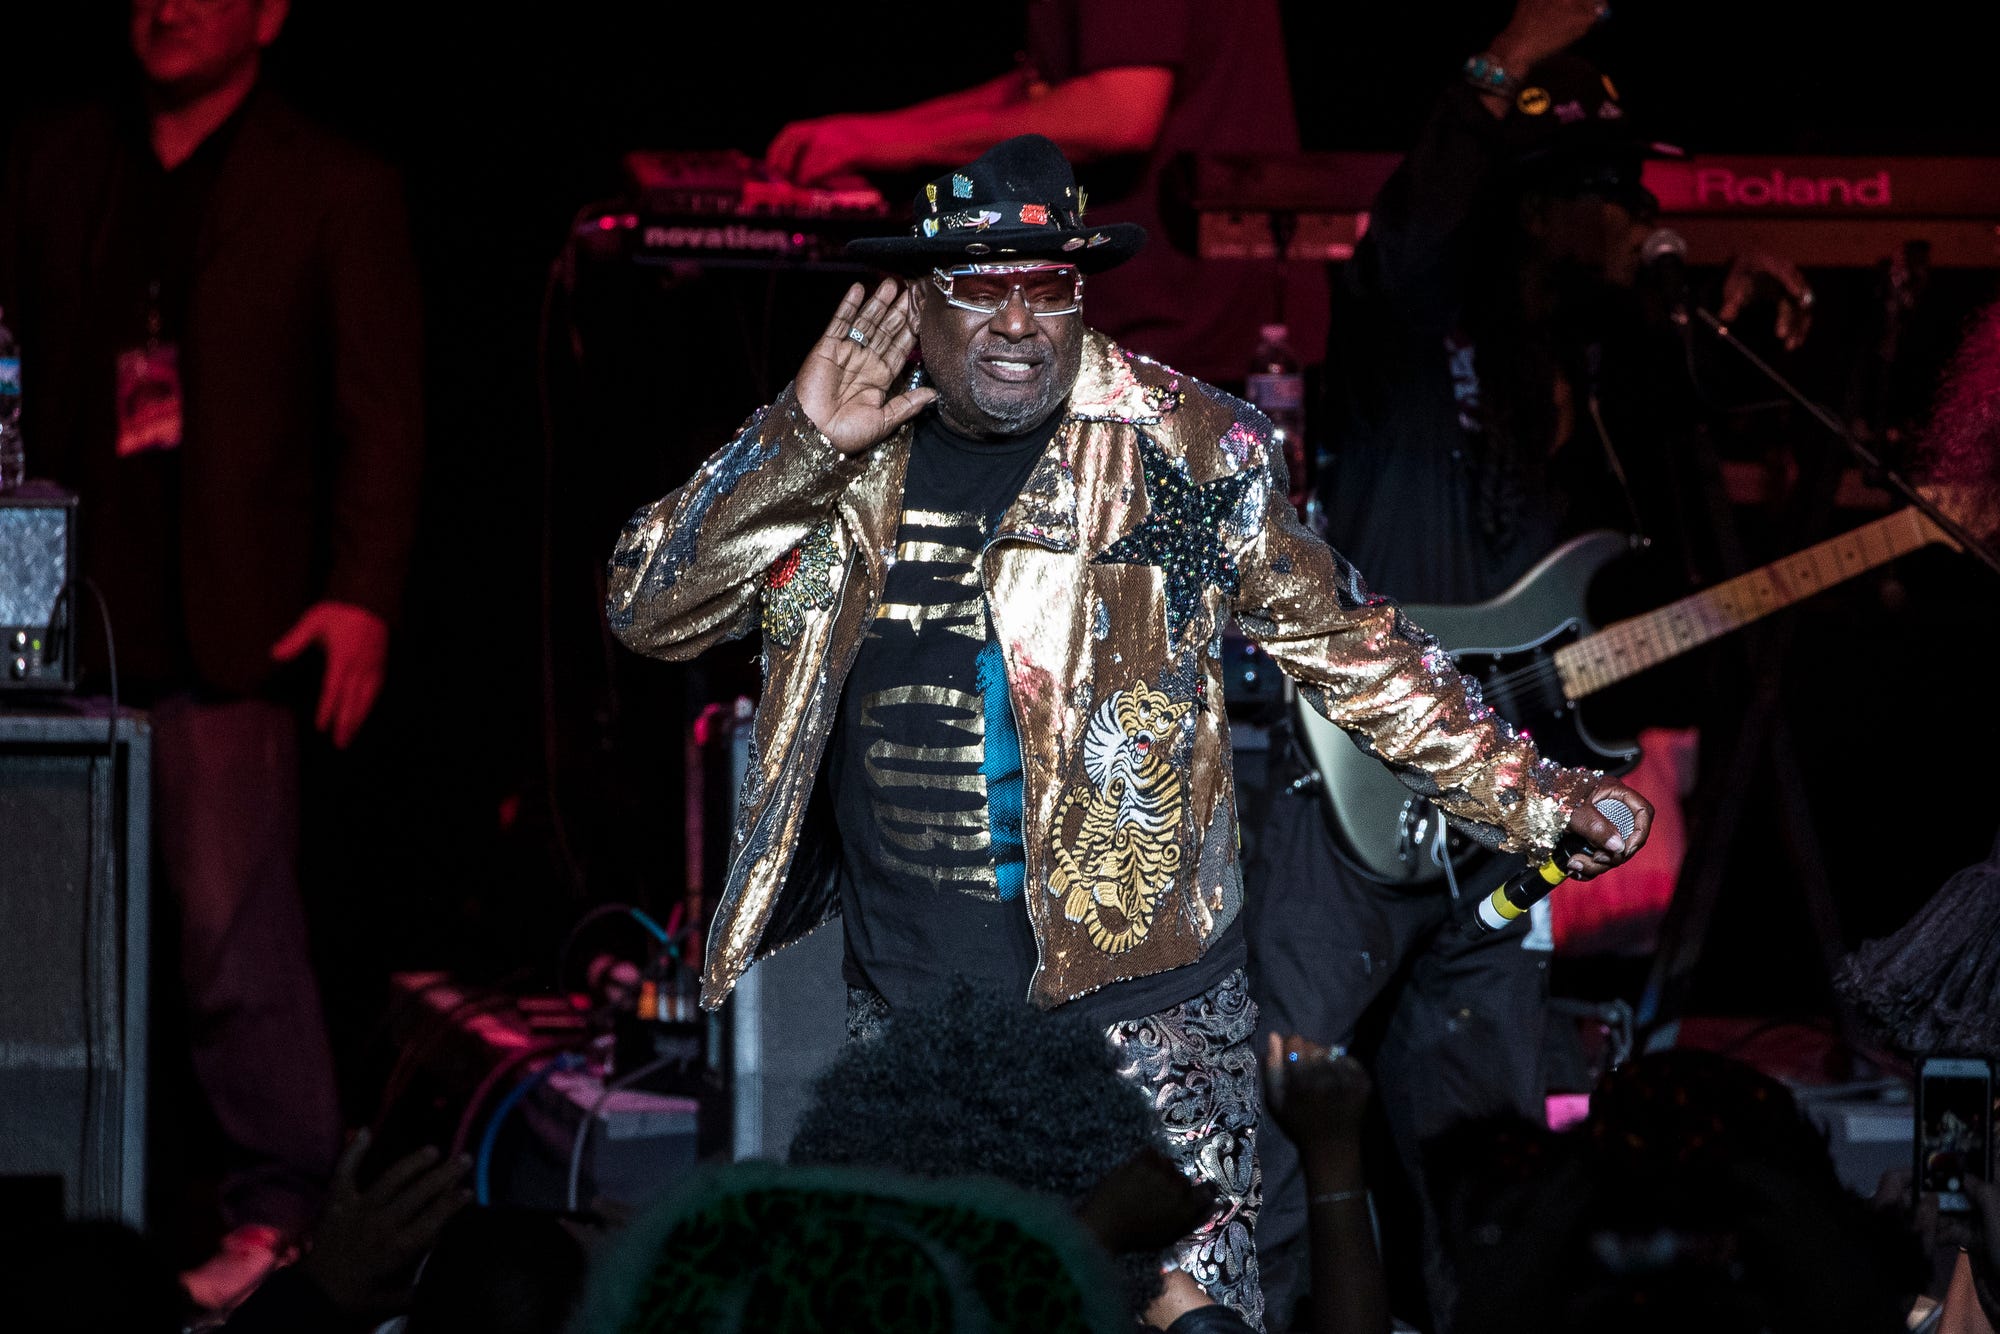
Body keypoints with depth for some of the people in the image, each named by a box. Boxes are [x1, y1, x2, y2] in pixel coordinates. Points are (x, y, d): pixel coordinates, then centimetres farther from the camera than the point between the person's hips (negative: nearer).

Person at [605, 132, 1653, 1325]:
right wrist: (801, 450, -15)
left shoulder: (1181, 450, -4)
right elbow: (651, 611, -3)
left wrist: (1525, 800, 1)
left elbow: (1347, 642, 3)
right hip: (906, 1010, 3)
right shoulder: (833, 462, 3)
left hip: (1136, 1003, -3)